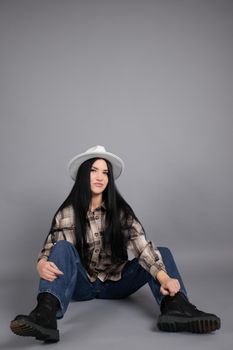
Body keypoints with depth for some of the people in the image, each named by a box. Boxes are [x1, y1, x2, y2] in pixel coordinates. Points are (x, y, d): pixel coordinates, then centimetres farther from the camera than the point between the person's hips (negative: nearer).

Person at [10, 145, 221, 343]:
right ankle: (45, 314, -53)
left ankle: (175, 306, -47)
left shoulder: (120, 210, -7)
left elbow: (141, 245, -20)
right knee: (63, 247, -28)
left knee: (162, 253, -17)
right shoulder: (67, 213, -6)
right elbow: (50, 249, -13)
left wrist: (163, 277, -38)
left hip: (115, 284, 1)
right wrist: (42, 265, -38)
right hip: (81, 284, -1)